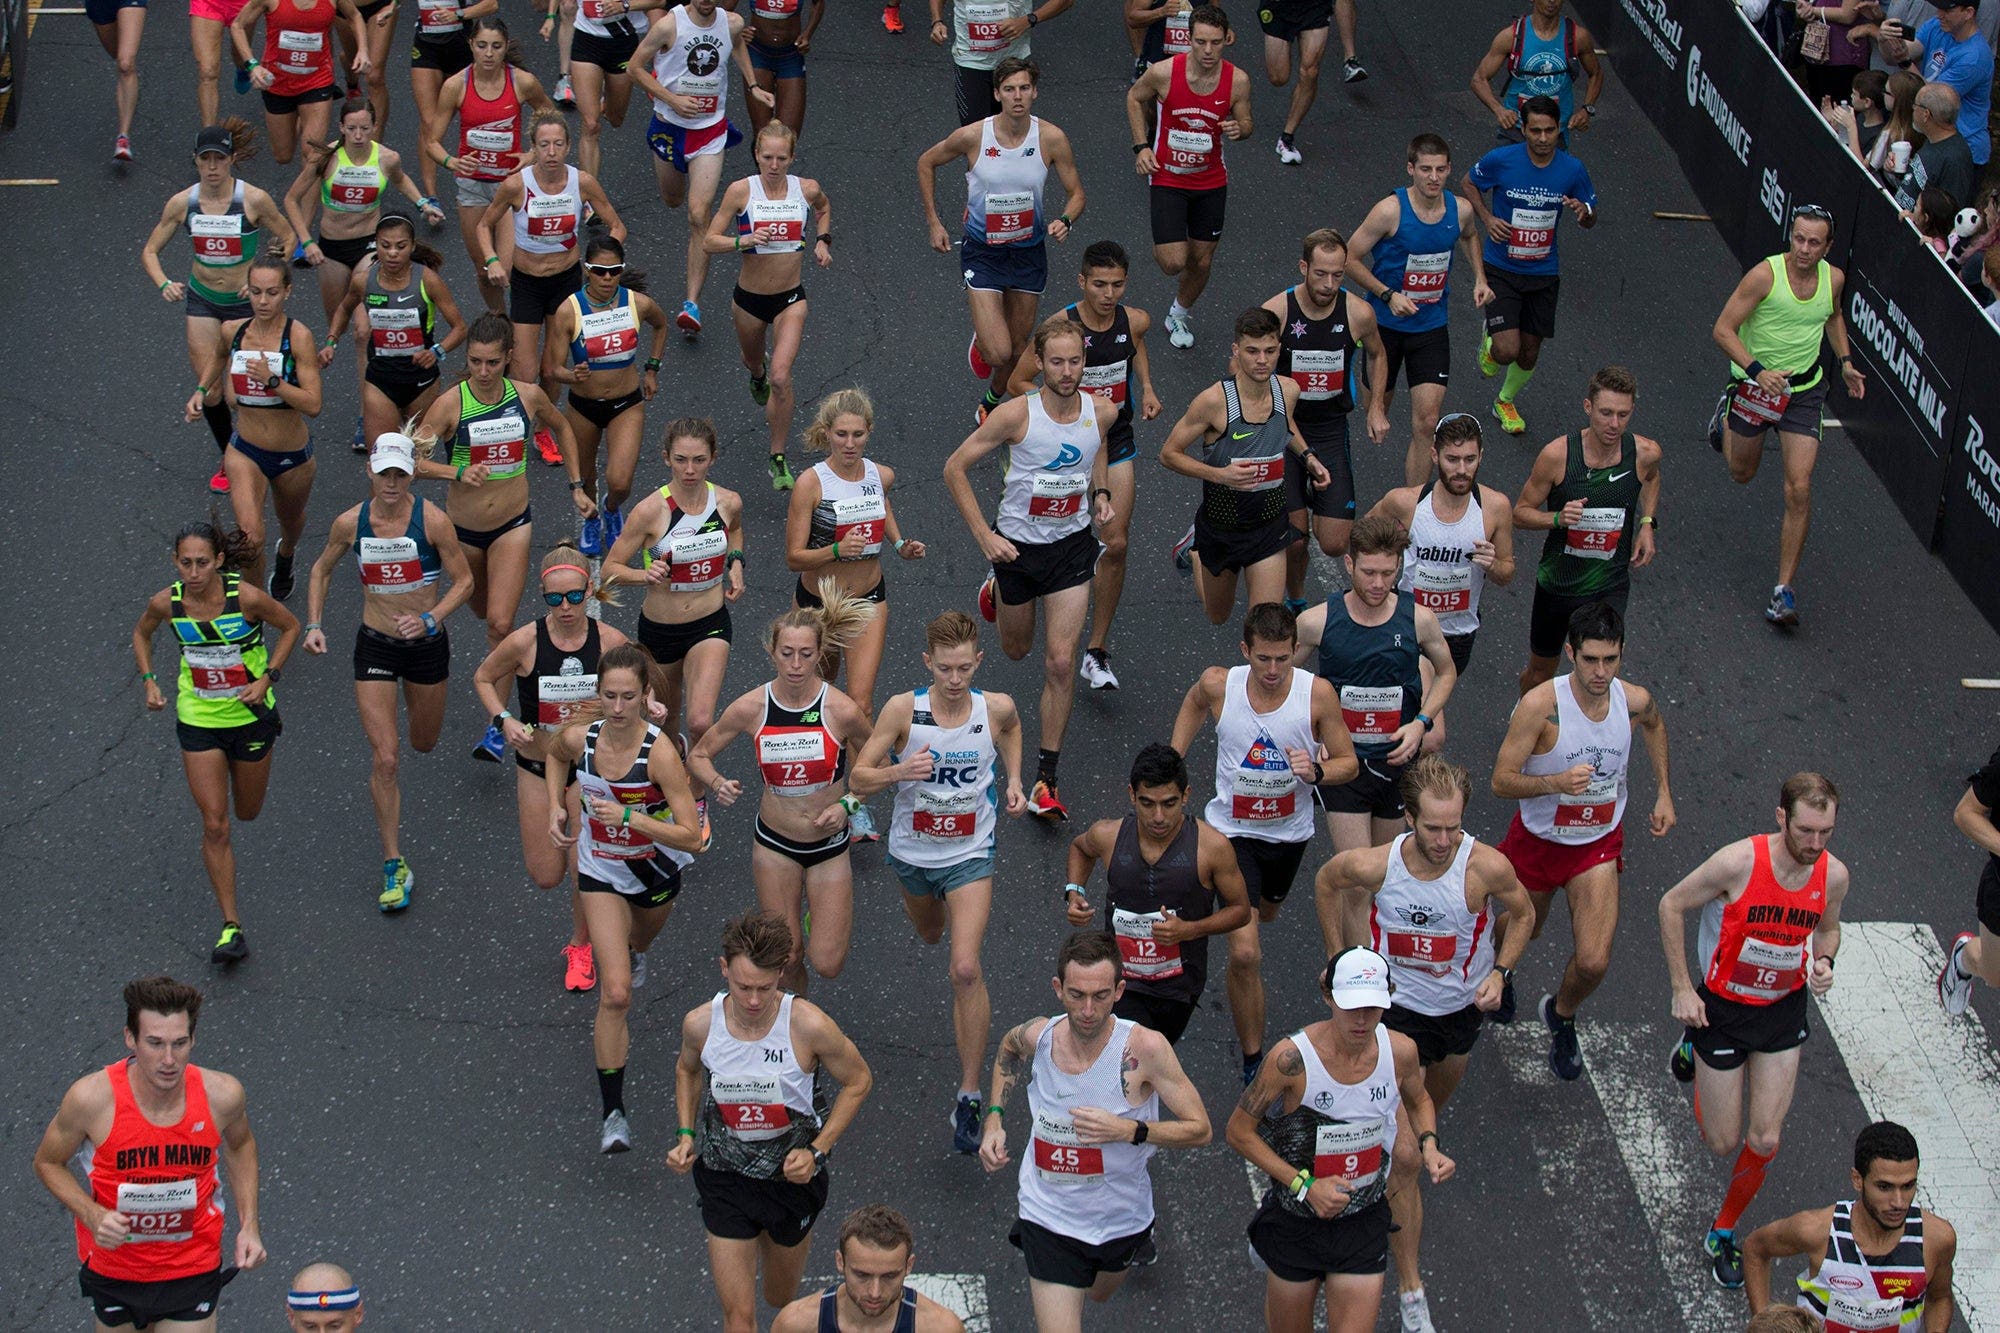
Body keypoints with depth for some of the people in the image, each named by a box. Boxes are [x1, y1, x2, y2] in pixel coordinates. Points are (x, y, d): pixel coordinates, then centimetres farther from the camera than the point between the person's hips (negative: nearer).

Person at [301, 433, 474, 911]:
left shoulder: (432, 520, -16)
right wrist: (313, 624, -1)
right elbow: (321, 570, 9)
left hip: (426, 644, 0)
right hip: (375, 647, 0)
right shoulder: (350, 524, -9)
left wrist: (429, 619, -24)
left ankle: (416, 707, 60)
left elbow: (464, 581, -9)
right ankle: (394, 866, 2)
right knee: (386, 760, -8)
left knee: (423, 744, 21)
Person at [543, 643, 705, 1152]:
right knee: (615, 994, -13)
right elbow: (553, 755, 9)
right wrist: (556, 805, -4)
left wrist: (629, 816, -38)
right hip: (602, 872, 0)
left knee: (639, 940, 34)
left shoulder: (660, 752, -30)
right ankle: (613, 1113, -9)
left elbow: (691, 836, -30)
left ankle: (628, 952, 74)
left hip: (656, 870, 0)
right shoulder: (578, 738, -20)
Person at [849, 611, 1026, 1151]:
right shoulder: (903, 709, -19)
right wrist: (900, 771, -34)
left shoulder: (996, 707, -14)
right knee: (929, 935, 30)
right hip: (912, 852, 2)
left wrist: (1013, 781, 2)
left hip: (970, 855, -2)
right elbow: (858, 781, -15)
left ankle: (969, 1097, -11)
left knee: (965, 970, -18)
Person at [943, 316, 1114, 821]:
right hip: (1017, 545, -1)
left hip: (1072, 546, 1)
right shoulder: (1016, 414, -21)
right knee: (1016, 650, 21)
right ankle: (996, 589, 58)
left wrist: (1100, 493, -1)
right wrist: (985, 536, -15)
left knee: (1061, 661, -8)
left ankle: (1046, 779, 2)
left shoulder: (1101, 414, -10)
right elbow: (955, 468, -12)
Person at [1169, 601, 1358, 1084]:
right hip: (1233, 830, -2)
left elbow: (1349, 763, -11)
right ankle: (1253, 1063, -1)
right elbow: (1195, 703, 8)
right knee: (1245, 952, -14)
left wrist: (1316, 771, -31)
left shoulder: (1317, 694, -21)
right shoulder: (1218, 685, -19)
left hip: (1289, 831, 2)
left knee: (1267, 913, 31)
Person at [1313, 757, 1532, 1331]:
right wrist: (1339, 957, 3)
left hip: (1462, 1005, 2)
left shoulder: (1486, 868, -27)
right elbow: (1325, 881, -1)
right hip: (1398, 1008, -2)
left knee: (1434, 1105, 30)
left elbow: (1522, 913, -4)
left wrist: (1501, 972, -16)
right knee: (1402, 1159, -3)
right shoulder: (1375, 865, -26)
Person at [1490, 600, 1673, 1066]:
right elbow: (1501, 782, -25)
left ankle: (1561, 1016, 26)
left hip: (1599, 843, 2)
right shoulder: (1540, 705, -28)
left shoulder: (1635, 700, -15)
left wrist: (1664, 793, 13)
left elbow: (1654, 726, 12)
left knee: (1593, 963, -9)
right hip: (1538, 840, -2)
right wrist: (1557, 782, -41)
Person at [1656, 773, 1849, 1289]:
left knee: (1765, 1142, 0)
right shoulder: (1740, 862, -27)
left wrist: (1823, 962, -14)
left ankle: (1723, 1231, 28)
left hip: (1784, 1012, 3)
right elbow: (1671, 905, -12)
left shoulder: (1833, 875, -14)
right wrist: (1682, 990, -13)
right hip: (1723, 1008, -3)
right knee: (1722, 1143, 9)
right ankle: (1695, 1049, 41)